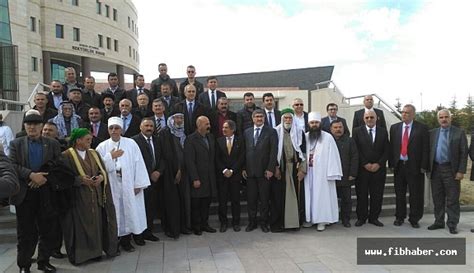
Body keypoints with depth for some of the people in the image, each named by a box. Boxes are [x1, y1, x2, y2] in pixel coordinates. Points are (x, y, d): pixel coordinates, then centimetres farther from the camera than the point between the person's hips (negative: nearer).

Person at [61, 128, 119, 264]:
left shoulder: (94, 154, 12)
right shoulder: (67, 155, -6)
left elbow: (103, 170, 9)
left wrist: (101, 177, -12)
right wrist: (81, 179, -21)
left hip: (95, 197, 5)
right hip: (78, 198, -5)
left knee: (96, 223, 8)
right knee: (80, 227, 0)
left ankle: (95, 251, 20)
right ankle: (79, 254, 13)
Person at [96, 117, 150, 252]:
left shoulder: (131, 144, 0)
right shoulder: (102, 147, 3)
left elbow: (138, 164, -5)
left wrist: (138, 184, -10)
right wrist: (110, 156, -12)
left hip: (128, 185, 0)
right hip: (112, 186, 0)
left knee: (129, 210, 6)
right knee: (115, 212, 6)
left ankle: (126, 240, 21)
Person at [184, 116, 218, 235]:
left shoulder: (211, 138, 10)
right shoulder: (190, 139, -11)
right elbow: (189, 161, -14)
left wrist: (213, 174, 8)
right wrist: (195, 179, -17)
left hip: (209, 178, 6)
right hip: (197, 178, -6)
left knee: (206, 203, 13)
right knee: (196, 204, 6)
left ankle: (204, 224, 26)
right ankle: (196, 226, 20)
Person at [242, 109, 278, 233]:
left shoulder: (271, 132, 0)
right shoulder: (247, 132, 11)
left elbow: (273, 151, -5)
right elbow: (244, 151, 10)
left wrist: (270, 169, -11)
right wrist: (243, 168, 3)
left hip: (264, 171, -3)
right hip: (250, 171, 3)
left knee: (264, 199, 6)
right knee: (251, 198, 8)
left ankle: (264, 222, 19)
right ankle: (252, 222, 20)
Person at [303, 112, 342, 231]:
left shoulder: (328, 137, -5)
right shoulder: (305, 137, 5)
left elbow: (332, 155, -8)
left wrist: (332, 173, -13)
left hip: (322, 172, -3)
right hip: (308, 172, 3)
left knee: (321, 195, 2)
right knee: (309, 195, 9)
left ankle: (322, 220, 11)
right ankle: (310, 218, 20)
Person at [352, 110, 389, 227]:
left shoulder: (383, 131, 8)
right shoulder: (357, 131, 2)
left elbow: (386, 150, 3)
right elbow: (356, 150, -3)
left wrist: (379, 164, -7)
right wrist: (365, 164, -10)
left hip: (379, 168, 2)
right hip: (362, 168, -2)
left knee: (377, 195, 5)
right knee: (361, 194, 3)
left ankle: (374, 217, 18)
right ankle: (361, 217, 14)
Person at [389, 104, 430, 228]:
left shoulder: (422, 128, -2)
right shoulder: (394, 128, 7)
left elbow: (425, 148, -5)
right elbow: (391, 147, 6)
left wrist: (423, 166, -10)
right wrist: (391, 163, 0)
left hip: (414, 166, -3)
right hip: (399, 165, 3)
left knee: (416, 195, 6)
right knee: (399, 194, 11)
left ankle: (414, 219, 20)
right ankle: (399, 217, 24)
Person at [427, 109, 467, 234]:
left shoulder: (459, 133, -1)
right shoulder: (432, 133, 8)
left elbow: (464, 153, -4)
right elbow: (428, 151, 11)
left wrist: (461, 171, -10)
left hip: (451, 170, -3)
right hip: (435, 169, 3)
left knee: (452, 199, 3)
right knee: (437, 198, 11)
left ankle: (452, 224, 14)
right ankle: (439, 222, 23)